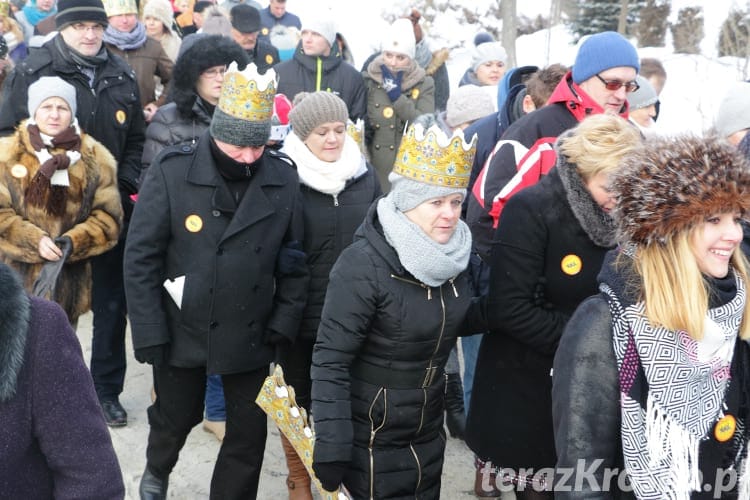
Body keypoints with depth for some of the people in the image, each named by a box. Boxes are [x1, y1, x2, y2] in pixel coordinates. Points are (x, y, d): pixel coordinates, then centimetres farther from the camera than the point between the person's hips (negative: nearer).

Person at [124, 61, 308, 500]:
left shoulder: (283, 178, -8)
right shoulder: (172, 172, -15)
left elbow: (294, 257, 0)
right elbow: (141, 257, -12)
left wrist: (286, 320, -5)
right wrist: (149, 333, -13)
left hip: (251, 333, 1)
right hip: (182, 330, -1)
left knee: (249, 433, 9)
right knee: (176, 416, 21)